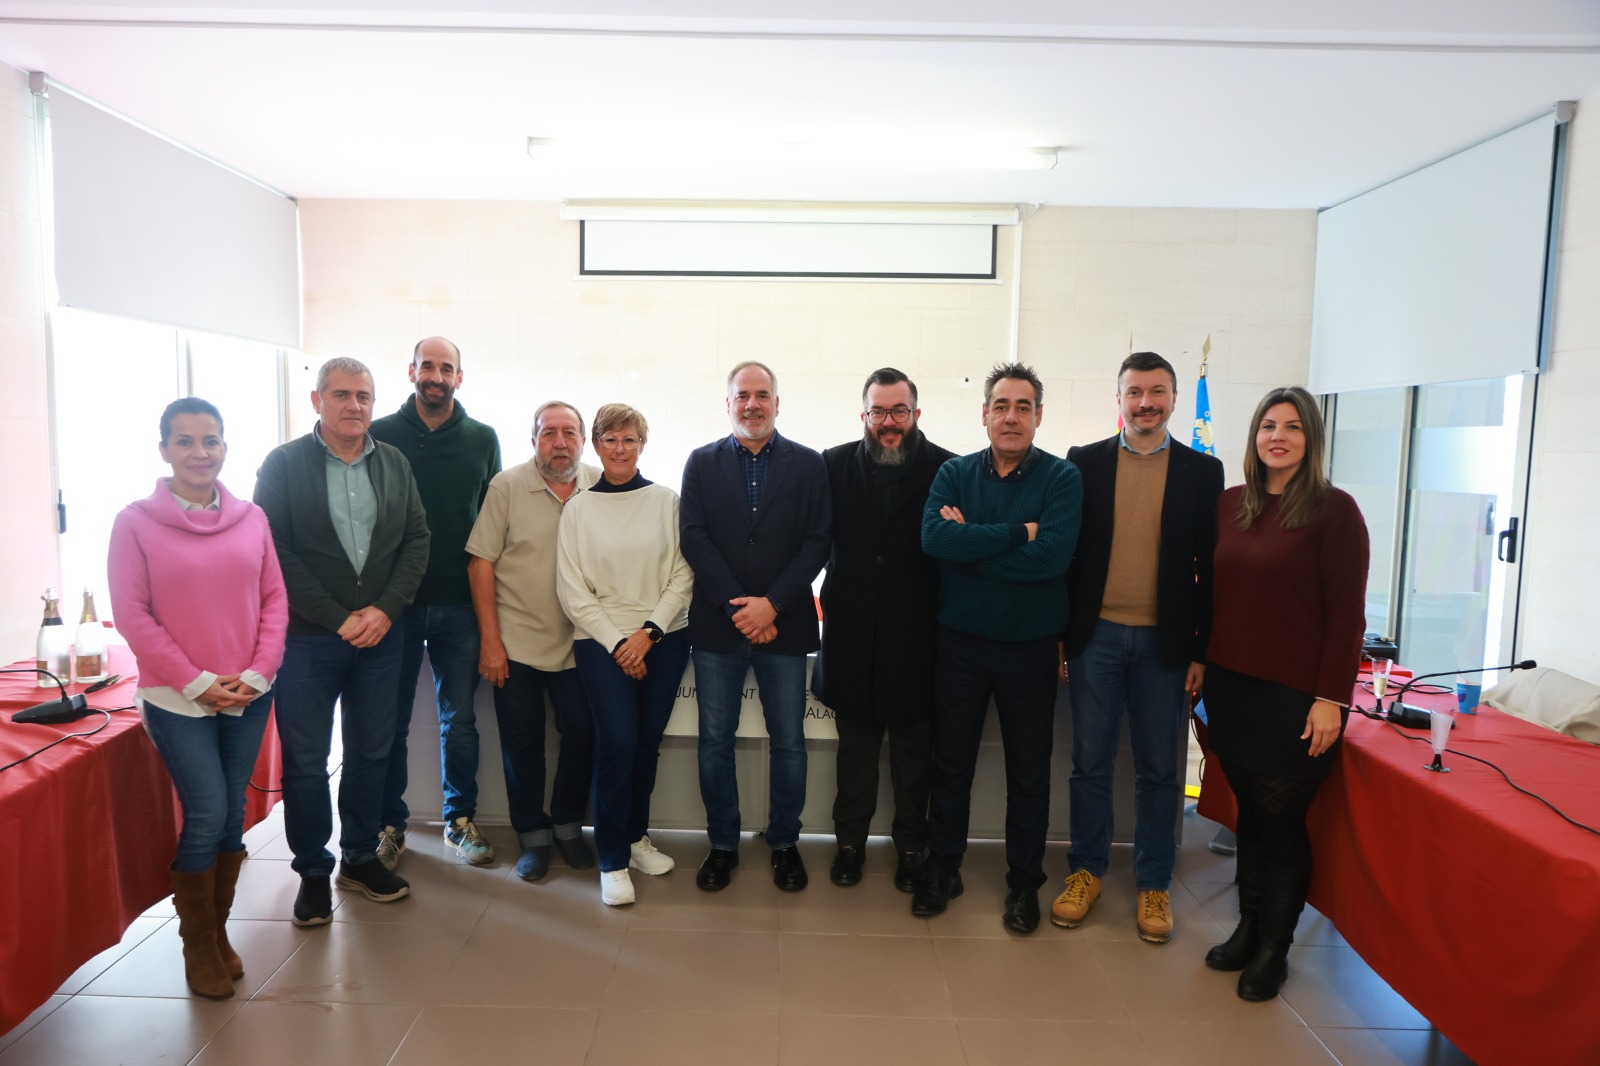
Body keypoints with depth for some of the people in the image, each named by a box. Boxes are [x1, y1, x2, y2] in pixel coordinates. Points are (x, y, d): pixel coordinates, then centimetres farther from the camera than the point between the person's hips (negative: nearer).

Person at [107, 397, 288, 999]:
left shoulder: (251, 518, 2)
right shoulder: (135, 522, -5)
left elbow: (274, 599, 4)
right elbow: (132, 615, -7)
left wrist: (256, 673, -6)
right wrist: (197, 681, -11)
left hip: (247, 696, 3)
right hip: (177, 699, -3)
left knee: (232, 814, 10)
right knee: (207, 816, -3)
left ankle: (218, 930, 28)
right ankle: (198, 946, 18)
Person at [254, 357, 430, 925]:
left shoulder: (395, 463, 7)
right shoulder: (283, 464, -3)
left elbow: (417, 539, 4)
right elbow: (276, 553, -9)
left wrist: (385, 609, -9)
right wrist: (337, 618, -13)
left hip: (379, 635, 4)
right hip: (306, 638, -3)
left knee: (371, 754, 13)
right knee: (304, 764, 6)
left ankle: (361, 857, 29)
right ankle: (313, 872, 22)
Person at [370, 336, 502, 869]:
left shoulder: (482, 440, 7)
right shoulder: (381, 435, 1)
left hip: (459, 604, 1)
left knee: (460, 719, 9)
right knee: (390, 720, 8)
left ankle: (460, 819, 24)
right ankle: (390, 824, 23)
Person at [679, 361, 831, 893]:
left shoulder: (808, 464, 4)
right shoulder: (702, 462, 7)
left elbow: (817, 543, -2)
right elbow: (694, 537, -2)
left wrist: (772, 604, -13)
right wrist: (737, 608, -11)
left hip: (783, 623, -1)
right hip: (718, 623, 1)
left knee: (788, 741, 6)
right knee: (715, 740, 8)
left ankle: (784, 843, 24)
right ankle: (722, 843, 23)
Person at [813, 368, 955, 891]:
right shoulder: (835, 465, 1)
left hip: (916, 632, -1)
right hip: (853, 632, 2)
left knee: (914, 749, 13)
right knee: (855, 745, 16)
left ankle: (911, 845, 31)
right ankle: (850, 841, 32)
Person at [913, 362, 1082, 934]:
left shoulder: (1062, 477, -6)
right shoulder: (954, 473, 0)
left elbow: (1054, 555, -22)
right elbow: (934, 537, -19)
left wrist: (971, 543, -18)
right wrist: (1018, 533, -22)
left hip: (1030, 645, -1)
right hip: (961, 642, 2)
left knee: (1029, 771, 12)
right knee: (950, 762, 13)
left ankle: (1024, 881, 30)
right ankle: (942, 868, 32)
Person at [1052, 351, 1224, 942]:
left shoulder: (1202, 471, 4)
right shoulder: (1084, 463, 3)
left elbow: (1209, 566, 3)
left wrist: (1201, 649, -1)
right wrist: (1058, 633, -2)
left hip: (1164, 642, 0)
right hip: (1095, 634, 0)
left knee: (1160, 770, 10)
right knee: (1090, 762, 9)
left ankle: (1154, 883, 25)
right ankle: (1087, 870, 25)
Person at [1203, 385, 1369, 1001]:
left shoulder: (1334, 510, -7)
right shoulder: (1229, 505, 7)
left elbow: (1346, 613, -9)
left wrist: (1332, 699, -12)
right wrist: (1200, 663, 6)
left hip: (1295, 695, -4)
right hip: (1230, 686, 4)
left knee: (1280, 819, 3)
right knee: (1249, 811, 13)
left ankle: (1273, 949, 21)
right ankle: (1248, 928, 28)